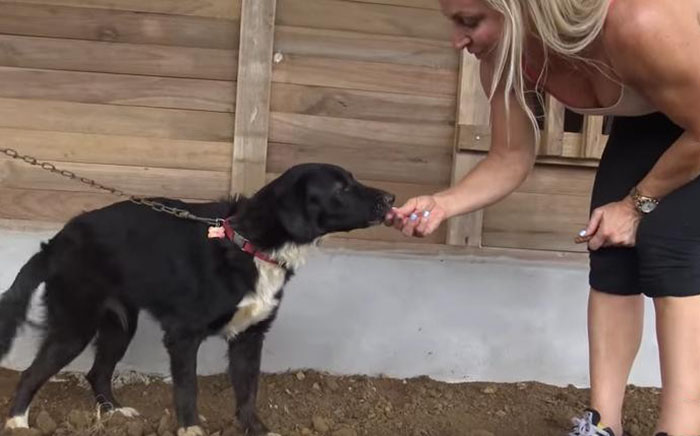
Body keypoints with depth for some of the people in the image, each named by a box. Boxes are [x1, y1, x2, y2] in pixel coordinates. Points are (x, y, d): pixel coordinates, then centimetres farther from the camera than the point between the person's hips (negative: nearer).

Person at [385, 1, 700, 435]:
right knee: (612, 256, 0)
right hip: (646, 119, 7)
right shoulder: (506, 53, -22)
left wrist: (637, 204, -18)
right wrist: (443, 203, -27)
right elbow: (509, 160, -11)